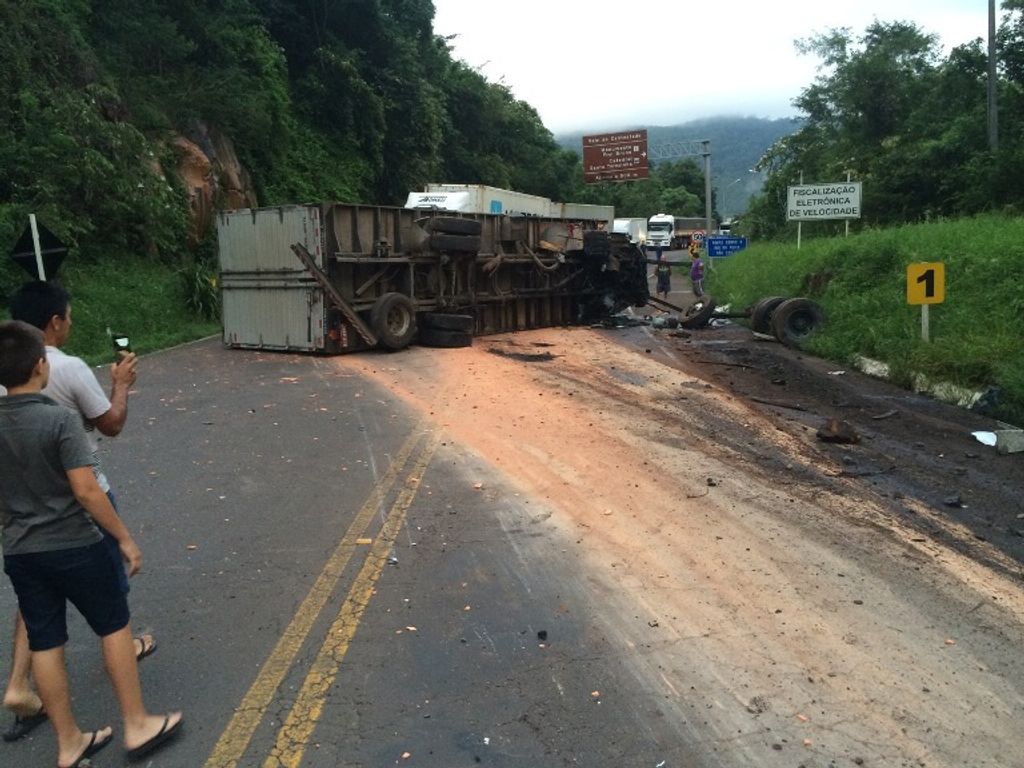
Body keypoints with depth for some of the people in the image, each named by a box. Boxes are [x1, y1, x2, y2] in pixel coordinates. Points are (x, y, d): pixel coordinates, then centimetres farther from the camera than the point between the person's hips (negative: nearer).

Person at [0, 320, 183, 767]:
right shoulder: (60, 419, -19)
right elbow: (85, 490, -21)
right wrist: (124, 538, -12)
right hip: (74, 546, -5)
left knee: (44, 645, 13)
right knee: (114, 627, 11)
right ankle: (137, 726, 19)